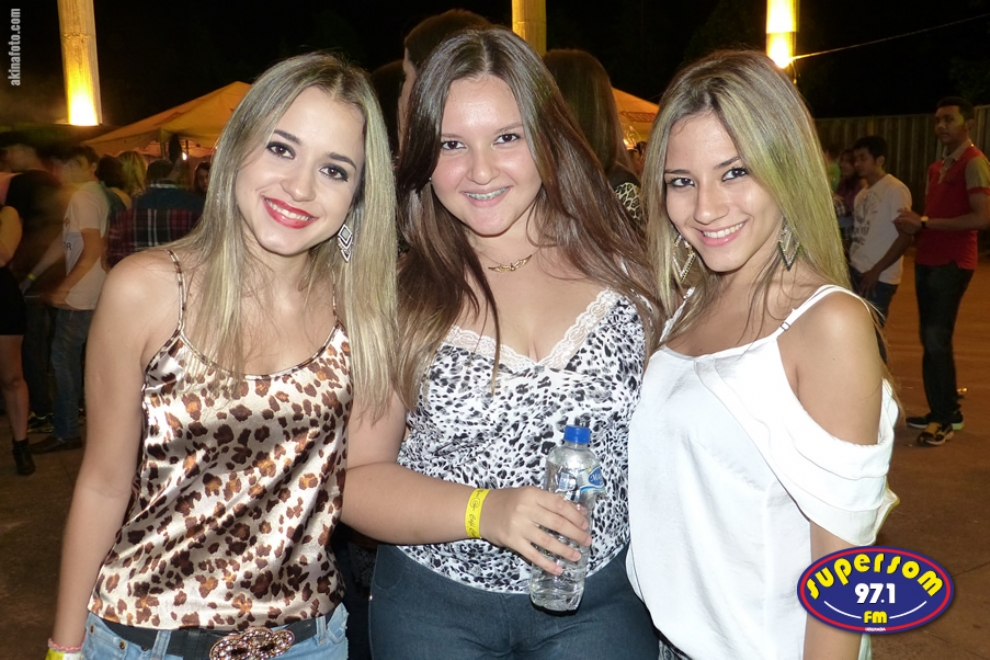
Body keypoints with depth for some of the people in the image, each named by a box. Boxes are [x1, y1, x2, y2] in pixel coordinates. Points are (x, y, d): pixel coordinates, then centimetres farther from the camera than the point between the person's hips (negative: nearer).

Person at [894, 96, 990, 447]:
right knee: (931, 340, 11)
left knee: (936, 340, -8)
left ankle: (944, 418, 2)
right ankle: (947, 411, 21)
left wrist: (923, 223, -17)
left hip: (952, 263, -8)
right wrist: (914, 224, -1)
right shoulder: (937, 167, 17)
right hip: (927, 260, 8)